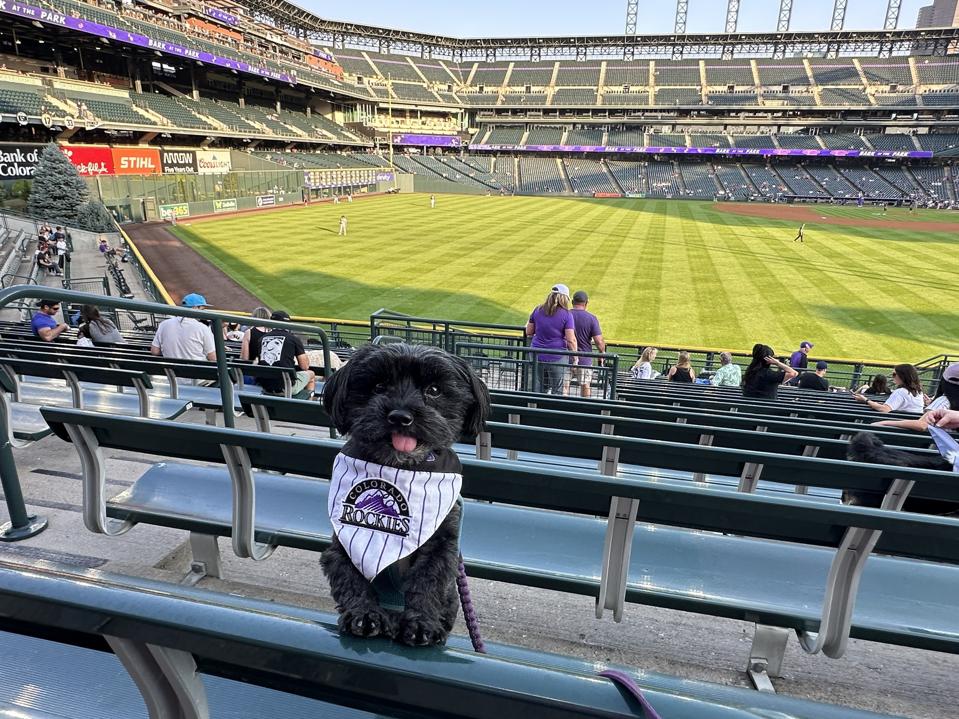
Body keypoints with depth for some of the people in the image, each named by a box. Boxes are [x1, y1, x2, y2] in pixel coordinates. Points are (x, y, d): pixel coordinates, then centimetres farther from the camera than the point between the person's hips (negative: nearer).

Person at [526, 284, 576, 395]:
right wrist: (575, 357, -2)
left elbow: (528, 332, 10)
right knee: (557, 391, 10)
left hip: (537, 356, 4)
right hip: (557, 358, -3)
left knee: (537, 390, 13)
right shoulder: (566, 314, -9)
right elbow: (571, 340, -13)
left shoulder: (538, 310, 3)